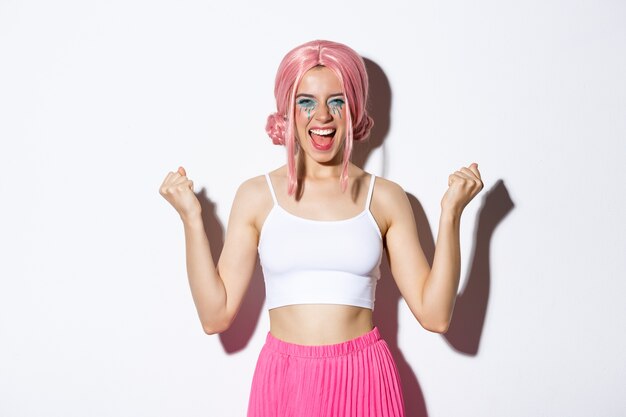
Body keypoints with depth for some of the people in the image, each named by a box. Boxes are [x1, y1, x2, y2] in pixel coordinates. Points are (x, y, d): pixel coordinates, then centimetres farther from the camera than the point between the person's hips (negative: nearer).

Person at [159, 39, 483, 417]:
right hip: (284, 382, 0)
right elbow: (216, 315, -4)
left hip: (363, 382, 1)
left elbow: (435, 315, -4)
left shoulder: (386, 198, 0)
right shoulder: (257, 195, 0)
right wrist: (192, 218, -8)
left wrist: (450, 213, -9)